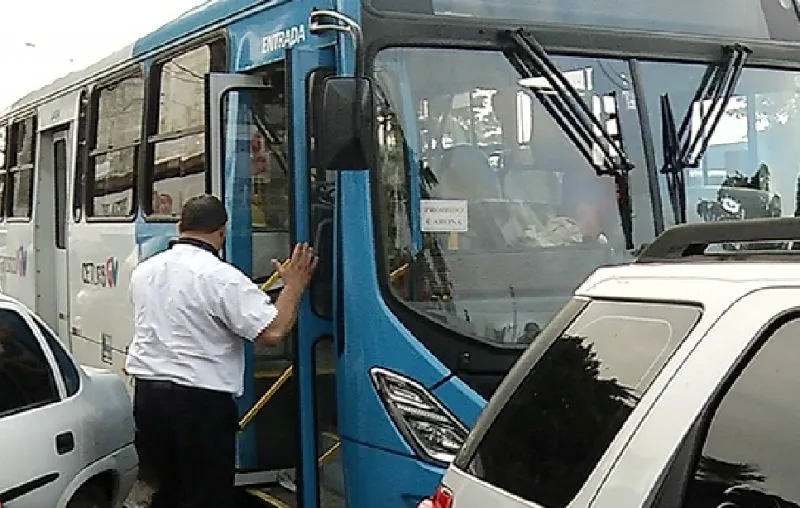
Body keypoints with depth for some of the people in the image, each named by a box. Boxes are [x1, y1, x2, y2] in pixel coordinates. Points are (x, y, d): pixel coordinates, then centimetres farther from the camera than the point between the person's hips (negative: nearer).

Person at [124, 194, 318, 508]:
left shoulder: (144, 271, 8)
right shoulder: (221, 276, -15)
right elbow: (272, 332, -21)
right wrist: (294, 284, -6)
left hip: (146, 396, 7)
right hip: (201, 403, -7)